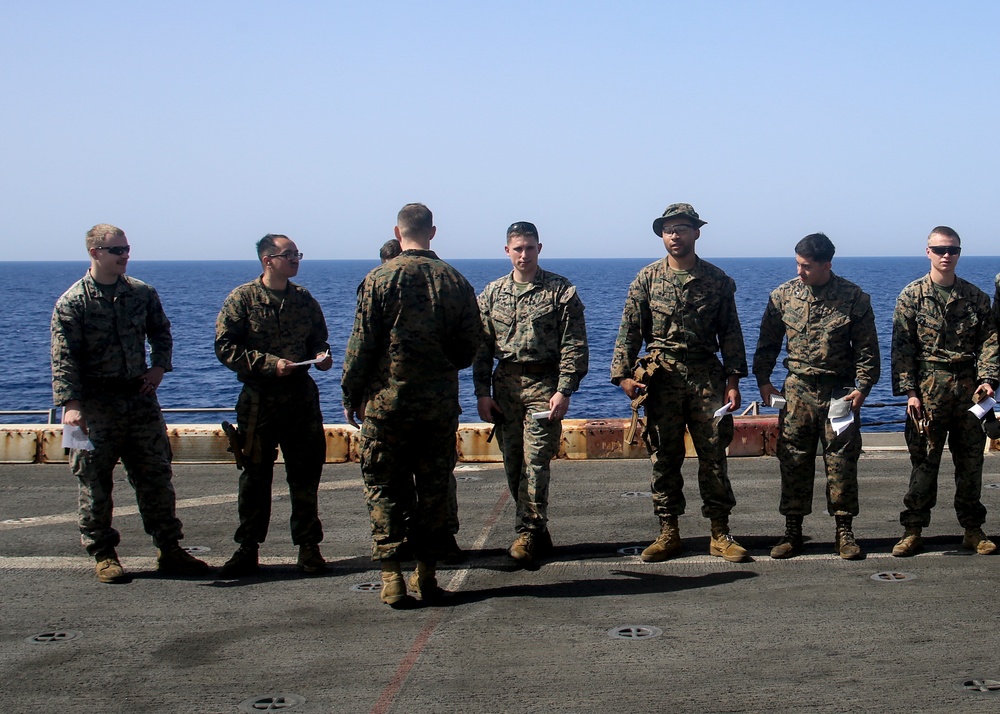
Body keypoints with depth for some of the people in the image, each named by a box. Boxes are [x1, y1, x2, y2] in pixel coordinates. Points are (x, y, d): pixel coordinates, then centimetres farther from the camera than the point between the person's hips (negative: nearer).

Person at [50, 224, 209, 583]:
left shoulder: (142, 293, 7)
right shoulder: (72, 302, -6)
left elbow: (161, 332, 21)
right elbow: (64, 358, -11)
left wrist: (159, 366, 4)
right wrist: (70, 403, -21)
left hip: (140, 396, 4)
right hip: (96, 404, -4)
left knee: (156, 475, 6)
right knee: (95, 481, 3)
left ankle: (169, 549, 14)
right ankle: (103, 553, 15)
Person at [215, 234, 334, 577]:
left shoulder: (304, 299, 10)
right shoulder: (242, 298, -3)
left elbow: (318, 339, 20)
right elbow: (225, 347, -8)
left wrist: (321, 356, -3)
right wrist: (269, 362, -17)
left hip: (302, 398, 3)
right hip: (259, 401, -3)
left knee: (306, 474, 5)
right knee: (255, 476, 4)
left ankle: (308, 547, 14)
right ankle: (247, 549, 15)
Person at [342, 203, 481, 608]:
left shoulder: (380, 279, -7)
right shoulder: (455, 281, 2)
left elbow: (362, 345, -6)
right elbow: (470, 347, 7)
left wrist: (351, 396, 4)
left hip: (387, 401, -3)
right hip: (441, 404, 3)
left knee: (384, 489, 5)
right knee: (434, 489, 11)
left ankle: (392, 578, 1)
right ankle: (427, 576, 15)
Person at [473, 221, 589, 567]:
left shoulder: (561, 291, -1)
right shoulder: (492, 293, 11)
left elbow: (574, 346, -4)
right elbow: (482, 347, 12)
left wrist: (564, 391, -12)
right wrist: (482, 393, 5)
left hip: (543, 384, -4)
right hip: (505, 384, 4)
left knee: (535, 461, -10)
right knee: (513, 463, 6)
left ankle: (529, 532, -1)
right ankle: (536, 530, 17)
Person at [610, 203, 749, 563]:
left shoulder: (716, 279, 6)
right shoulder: (647, 278, 5)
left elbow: (730, 332, 7)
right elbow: (629, 331, 3)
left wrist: (733, 379, -1)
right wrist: (623, 374, -8)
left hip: (706, 375, 0)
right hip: (661, 377, 0)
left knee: (713, 454, 0)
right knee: (664, 457, 4)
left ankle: (720, 533, 9)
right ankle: (668, 533, 12)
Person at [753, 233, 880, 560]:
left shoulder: (854, 298, -3)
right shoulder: (783, 295, 3)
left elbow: (867, 348, 0)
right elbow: (767, 342, 11)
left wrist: (862, 387, -9)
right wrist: (763, 380, 3)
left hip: (839, 391, -2)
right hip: (797, 389, 2)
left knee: (842, 461, 1)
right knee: (793, 460, 3)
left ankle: (845, 531, 12)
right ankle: (792, 531, 12)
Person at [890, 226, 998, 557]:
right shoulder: (912, 296, 2)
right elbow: (902, 347, -2)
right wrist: (909, 391, -9)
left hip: (968, 389, 3)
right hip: (928, 389, -2)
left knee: (971, 461, 8)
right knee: (924, 461, 0)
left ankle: (973, 529, 18)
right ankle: (913, 530, 7)